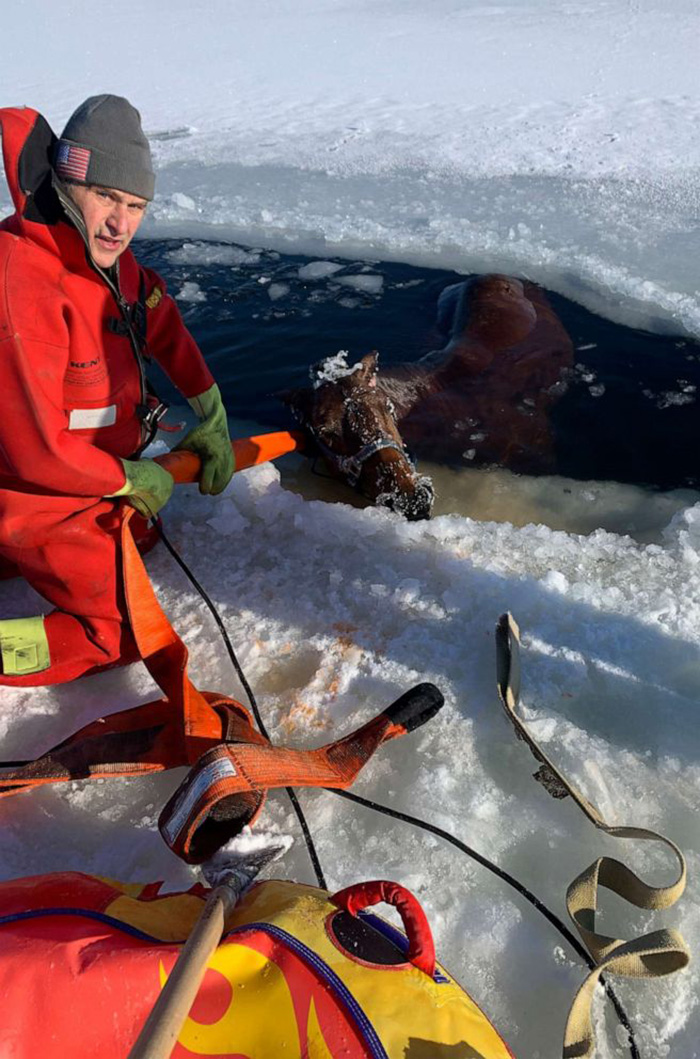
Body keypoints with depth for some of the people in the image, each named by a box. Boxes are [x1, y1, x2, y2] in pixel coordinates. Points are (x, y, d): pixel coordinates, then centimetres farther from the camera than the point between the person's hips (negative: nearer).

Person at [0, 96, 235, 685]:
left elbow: (165, 328, 11)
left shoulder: (105, 253, -5)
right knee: (125, 636, 1)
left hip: (100, 475, 8)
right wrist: (131, 479, -14)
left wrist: (213, 422, 9)